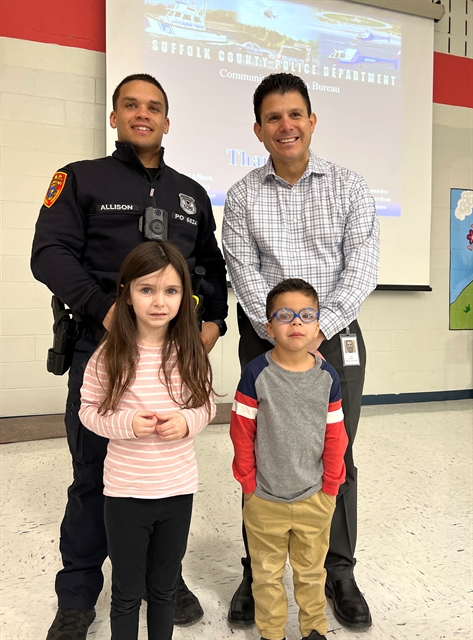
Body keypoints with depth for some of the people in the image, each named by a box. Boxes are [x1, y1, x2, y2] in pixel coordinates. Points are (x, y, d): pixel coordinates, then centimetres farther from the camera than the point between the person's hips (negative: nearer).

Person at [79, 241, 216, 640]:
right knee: (127, 591, 17)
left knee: (164, 588, 22)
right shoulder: (109, 356, -13)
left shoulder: (191, 354, -7)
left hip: (178, 488, 2)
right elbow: (89, 410, -4)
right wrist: (125, 423, -21)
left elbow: (207, 404, 4)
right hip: (125, 490, -2)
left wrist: (189, 421, -17)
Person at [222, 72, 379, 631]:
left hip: (335, 335, 0)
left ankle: (338, 572, 27)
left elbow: (362, 267, -5)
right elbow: (244, 273, -4)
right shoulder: (242, 196, 4)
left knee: (336, 456, 7)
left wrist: (318, 329, -16)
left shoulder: (348, 187, 3)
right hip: (264, 338, 0)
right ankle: (257, 574, 25)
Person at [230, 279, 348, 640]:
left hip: (315, 499, 2)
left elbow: (335, 436, 0)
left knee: (311, 570, 21)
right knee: (268, 573, 17)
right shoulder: (257, 373, -14)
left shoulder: (327, 375, -6)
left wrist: (330, 485, 1)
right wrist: (248, 481, -5)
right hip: (264, 501, -2)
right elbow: (242, 432, -8)